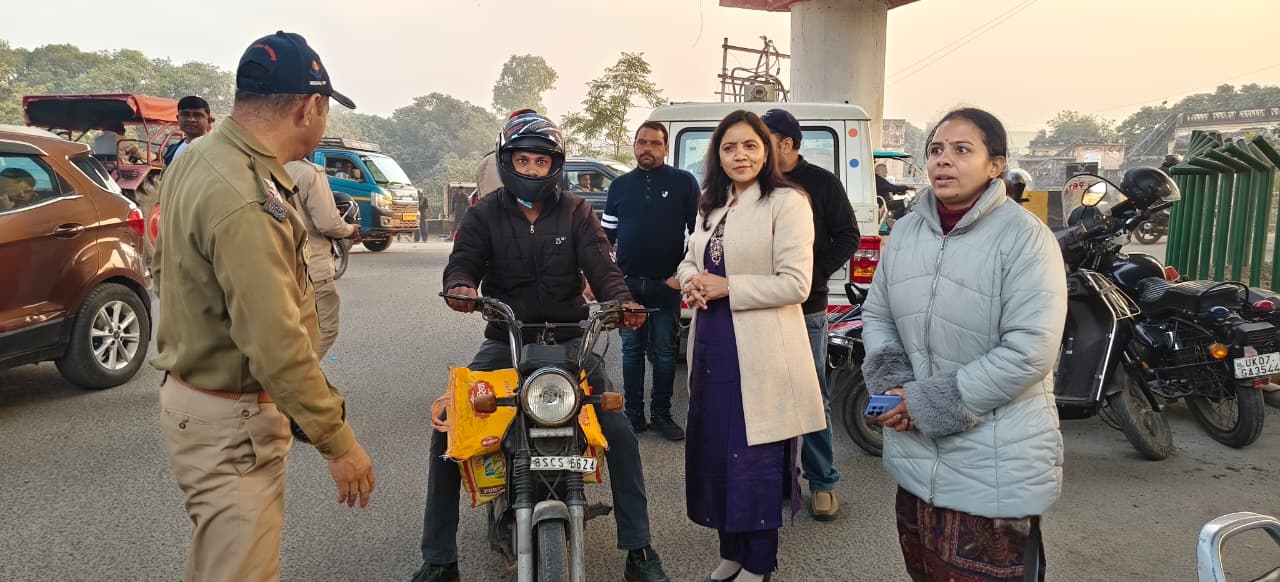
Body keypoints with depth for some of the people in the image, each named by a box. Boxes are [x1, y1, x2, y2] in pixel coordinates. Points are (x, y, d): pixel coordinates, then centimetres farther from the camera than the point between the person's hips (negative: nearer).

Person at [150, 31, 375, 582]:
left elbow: (163, 263, 16)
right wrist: (338, 441, -22)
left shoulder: (195, 158, 4)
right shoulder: (248, 203, -29)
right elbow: (278, 345, -30)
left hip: (192, 388, 10)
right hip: (230, 421, -10)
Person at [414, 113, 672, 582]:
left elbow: (601, 266, -7)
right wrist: (460, 286, -34)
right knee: (446, 430, -13)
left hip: (569, 340, 0)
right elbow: (464, 260, -9)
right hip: (504, 341, 1)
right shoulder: (485, 214, 5)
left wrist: (623, 301, -30)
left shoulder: (575, 213, 4)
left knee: (620, 433, -16)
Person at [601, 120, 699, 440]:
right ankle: (633, 413, 18)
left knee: (665, 352, 7)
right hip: (627, 284, 3)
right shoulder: (620, 185, 9)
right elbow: (606, 235, 13)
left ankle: (662, 413, 18)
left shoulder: (684, 183, 0)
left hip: (666, 285, -2)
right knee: (631, 350, 9)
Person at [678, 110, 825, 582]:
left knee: (755, 459, 3)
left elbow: (795, 283, -17)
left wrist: (727, 288, -18)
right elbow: (690, 259, 19)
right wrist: (691, 280, -4)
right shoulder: (712, 206, 14)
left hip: (759, 349, -7)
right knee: (716, 451, 15)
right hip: (712, 343, 8)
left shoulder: (786, 203, -10)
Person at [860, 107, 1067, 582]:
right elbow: (877, 316, 12)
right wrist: (893, 388, -6)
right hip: (915, 456, 6)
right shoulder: (905, 232, 6)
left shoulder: (1024, 237, -14)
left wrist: (930, 404, -18)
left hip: (995, 468, -6)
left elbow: (1029, 352, -21)